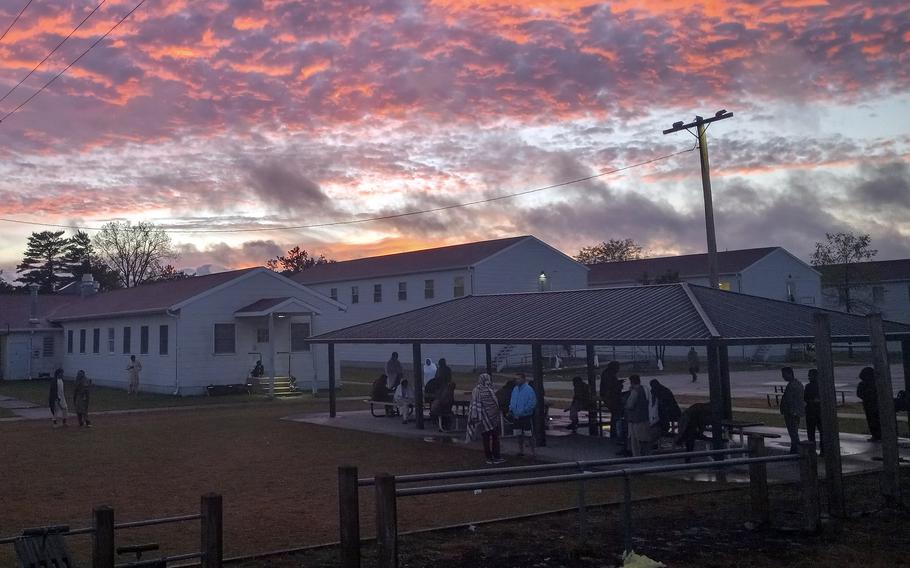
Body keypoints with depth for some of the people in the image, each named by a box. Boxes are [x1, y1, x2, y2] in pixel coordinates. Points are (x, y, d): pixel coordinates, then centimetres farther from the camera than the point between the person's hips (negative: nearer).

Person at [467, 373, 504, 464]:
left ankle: (489, 458, 15)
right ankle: (496, 457, 10)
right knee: (495, 438, 6)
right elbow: (495, 405, -15)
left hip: (481, 420, 5)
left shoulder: (475, 391, 0)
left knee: (485, 439, 11)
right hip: (491, 418, -5)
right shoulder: (488, 391, -17)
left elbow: (473, 406, 7)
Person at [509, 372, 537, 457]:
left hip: (526, 416, -7)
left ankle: (533, 451, 7)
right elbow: (512, 401, 19)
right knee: (519, 434, 15)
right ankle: (521, 450, 27)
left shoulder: (529, 389, -13)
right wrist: (511, 409, 1)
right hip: (516, 417, 7)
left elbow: (533, 403, -16)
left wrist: (523, 411, -18)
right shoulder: (515, 389, 8)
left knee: (529, 435, -2)